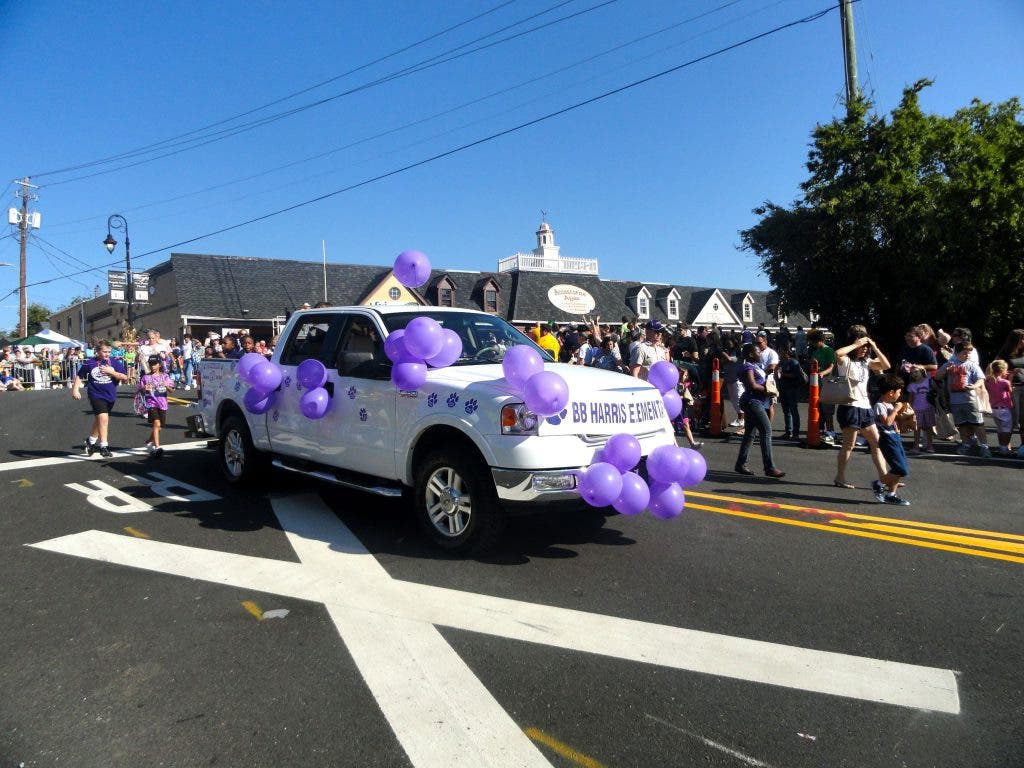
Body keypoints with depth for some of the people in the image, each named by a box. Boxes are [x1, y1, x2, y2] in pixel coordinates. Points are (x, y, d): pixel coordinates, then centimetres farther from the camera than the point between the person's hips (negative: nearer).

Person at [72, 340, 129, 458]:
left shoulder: (115, 363, -1)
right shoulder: (89, 363, -3)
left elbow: (125, 377, -6)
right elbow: (79, 376, 9)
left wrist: (112, 372, -15)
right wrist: (75, 389, 1)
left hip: (110, 396, 4)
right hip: (96, 396, -3)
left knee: (99, 419, 21)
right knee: (103, 418, -19)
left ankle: (91, 440, 44)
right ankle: (104, 447, -14)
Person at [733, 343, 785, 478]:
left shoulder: (754, 366, 18)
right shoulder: (748, 367, -12)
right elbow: (753, 385, -22)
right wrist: (766, 389, -9)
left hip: (755, 403, 10)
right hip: (752, 402, -10)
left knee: (749, 433, 12)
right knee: (766, 431, -12)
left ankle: (741, 464, 17)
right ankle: (769, 467, -12)